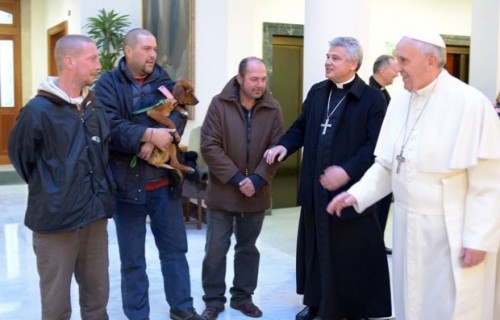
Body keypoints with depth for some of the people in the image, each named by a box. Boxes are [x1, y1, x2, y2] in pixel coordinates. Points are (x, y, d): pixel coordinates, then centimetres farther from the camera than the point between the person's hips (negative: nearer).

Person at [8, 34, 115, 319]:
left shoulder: (96, 107, 6)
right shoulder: (39, 109, -12)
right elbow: (20, 155, -1)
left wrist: (100, 187, 12)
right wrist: (47, 191, 7)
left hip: (96, 215, 5)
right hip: (56, 219, -5)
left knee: (97, 296, 16)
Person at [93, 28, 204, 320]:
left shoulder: (164, 80, 8)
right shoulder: (108, 84, -4)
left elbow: (179, 115, -7)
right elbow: (111, 126, -18)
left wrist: (154, 140, -22)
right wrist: (150, 134, -26)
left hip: (165, 183, 4)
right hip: (127, 183, -4)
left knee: (175, 248, 14)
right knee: (133, 258, 9)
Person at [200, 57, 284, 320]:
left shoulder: (272, 108, -1)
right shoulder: (219, 104, -8)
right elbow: (209, 146, -12)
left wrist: (257, 180, -14)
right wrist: (236, 177, -16)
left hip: (257, 193, 2)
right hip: (223, 191, -2)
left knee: (248, 248, 14)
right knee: (216, 248, 3)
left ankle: (243, 297, 29)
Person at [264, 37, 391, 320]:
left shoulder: (372, 97, -8)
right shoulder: (317, 92, 11)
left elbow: (375, 145, -15)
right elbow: (301, 127, 17)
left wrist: (347, 170, -26)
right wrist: (284, 145, -3)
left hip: (351, 189, -6)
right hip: (316, 188, 6)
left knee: (352, 254, 5)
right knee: (316, 248, 17)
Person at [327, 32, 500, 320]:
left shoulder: (469, 102, -15)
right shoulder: (399, 103, 5)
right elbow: (386, 165, 10)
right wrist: (356, 194, -3)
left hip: (452, 232, -6)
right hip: (408, 226, 6)